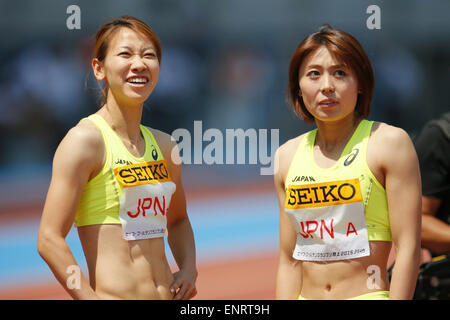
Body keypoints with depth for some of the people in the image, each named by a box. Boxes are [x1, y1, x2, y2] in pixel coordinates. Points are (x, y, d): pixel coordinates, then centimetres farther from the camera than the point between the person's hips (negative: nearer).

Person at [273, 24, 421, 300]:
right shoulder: (288, 156, 10)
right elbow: (290, 259, 12)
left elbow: (409, 247, -8)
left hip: (369, 295, -4)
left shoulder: (389, 143, -4)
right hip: (306, 296, 4)